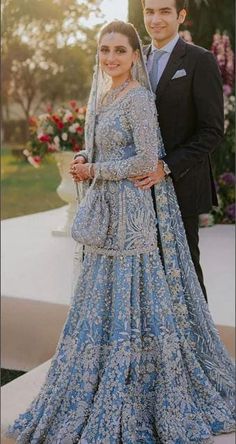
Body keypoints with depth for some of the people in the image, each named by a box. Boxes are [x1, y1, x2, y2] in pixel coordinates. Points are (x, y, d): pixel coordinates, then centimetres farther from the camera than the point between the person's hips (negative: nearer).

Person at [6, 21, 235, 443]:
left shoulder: (138, 98, -13)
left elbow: (147, 160, -19)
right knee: (106, 298, 14)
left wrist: (95, 171, -12)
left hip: (134, 211, -9)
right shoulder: (104, 96, 15)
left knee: (132, 298, -3)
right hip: (110, 211, 9)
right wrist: (88, 166, 5)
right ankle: (108, 390, 27)